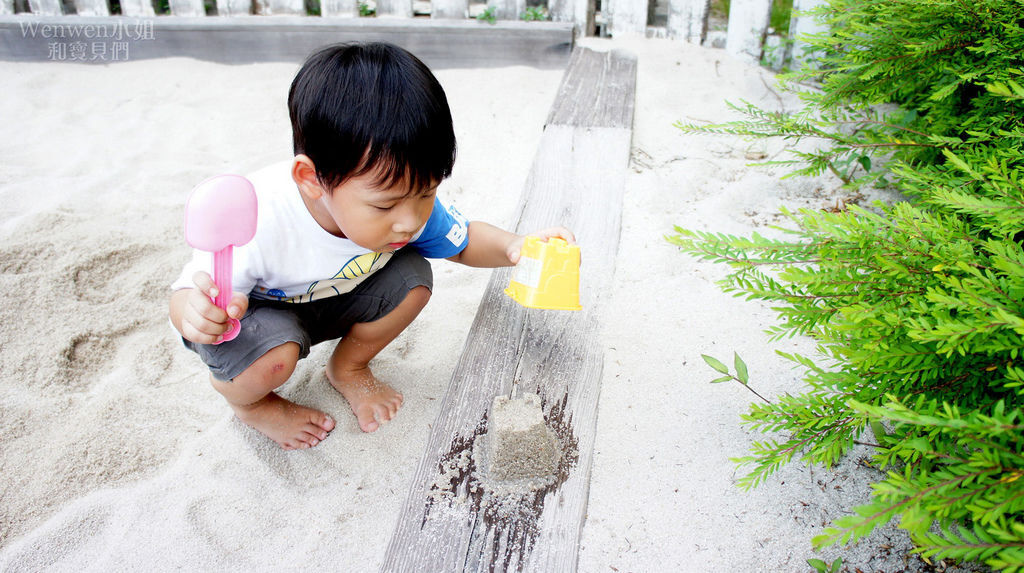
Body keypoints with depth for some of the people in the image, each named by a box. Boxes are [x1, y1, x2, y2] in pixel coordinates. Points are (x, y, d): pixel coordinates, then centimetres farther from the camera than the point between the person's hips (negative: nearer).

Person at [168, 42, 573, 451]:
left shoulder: (411, 201, -24)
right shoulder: (257, 222, -40)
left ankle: (348, 368, 12)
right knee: (274, 356, -35)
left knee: (412, 277, -16)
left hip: (330, 302, 5)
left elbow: (462, 241, -6)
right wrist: (196, 314, -52)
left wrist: (513, 246, -28)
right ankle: (245, 400, 5)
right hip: (252, 310, -4)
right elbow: (187, 294, -27)